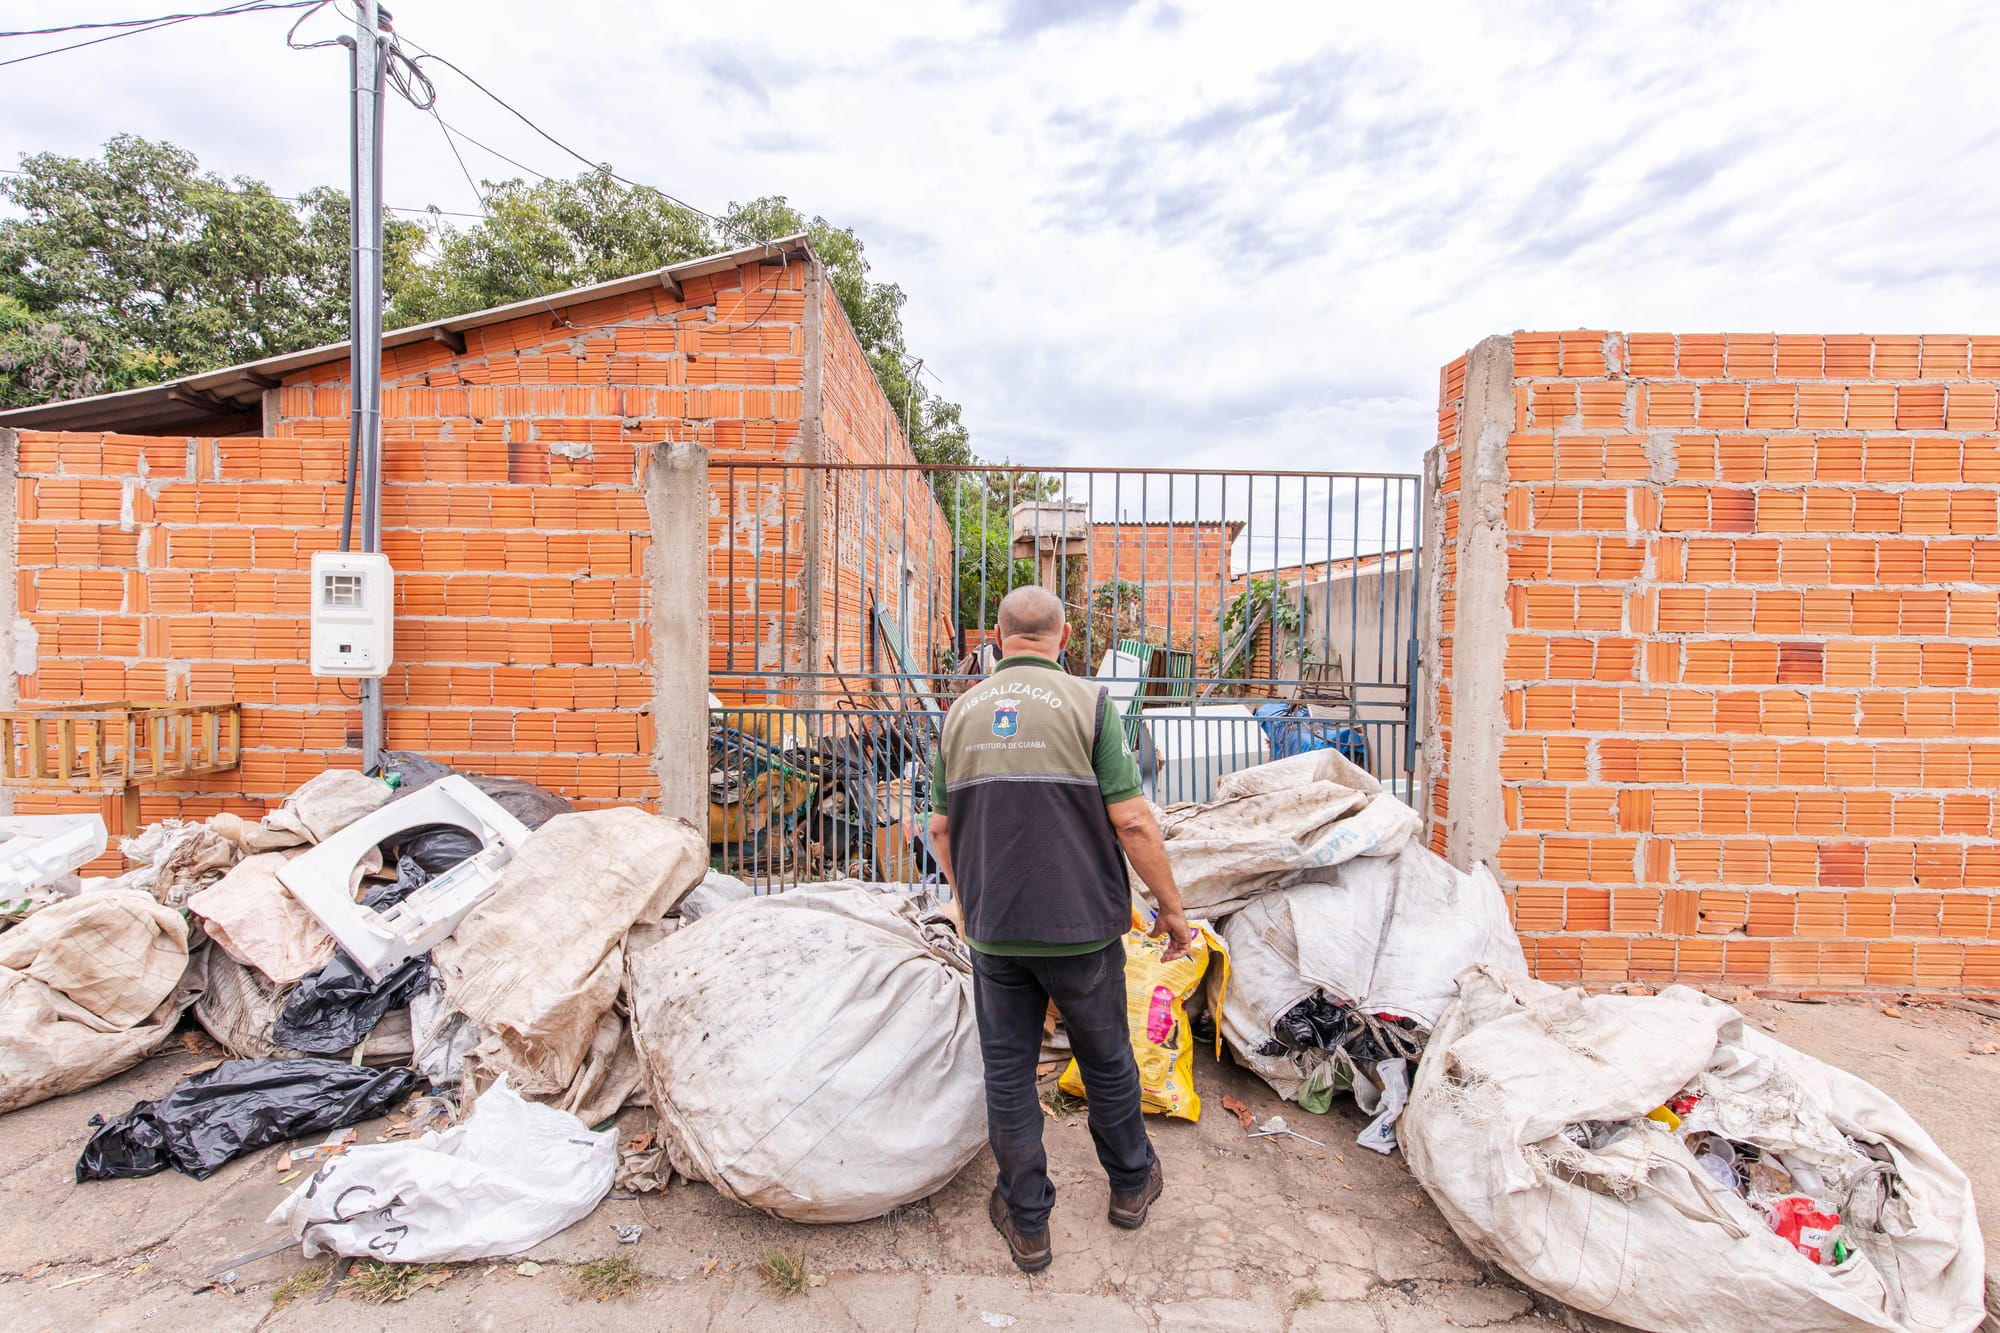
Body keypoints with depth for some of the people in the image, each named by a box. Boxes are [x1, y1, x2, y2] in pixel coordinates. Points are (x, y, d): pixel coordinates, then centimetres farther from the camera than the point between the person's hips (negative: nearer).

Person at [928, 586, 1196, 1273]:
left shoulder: (961, 712, 2)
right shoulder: (1088, 702, -10)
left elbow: (942, 830, 7)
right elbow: (1132, 821, -14)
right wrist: (1171, 908, -2)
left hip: (993, 931, 2)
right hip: (1082, 926, -2)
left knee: (1007, 1071, 16)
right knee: (1106, 1060, 20)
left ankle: (1026, 1222, 31)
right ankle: (1131, 1185, 42)